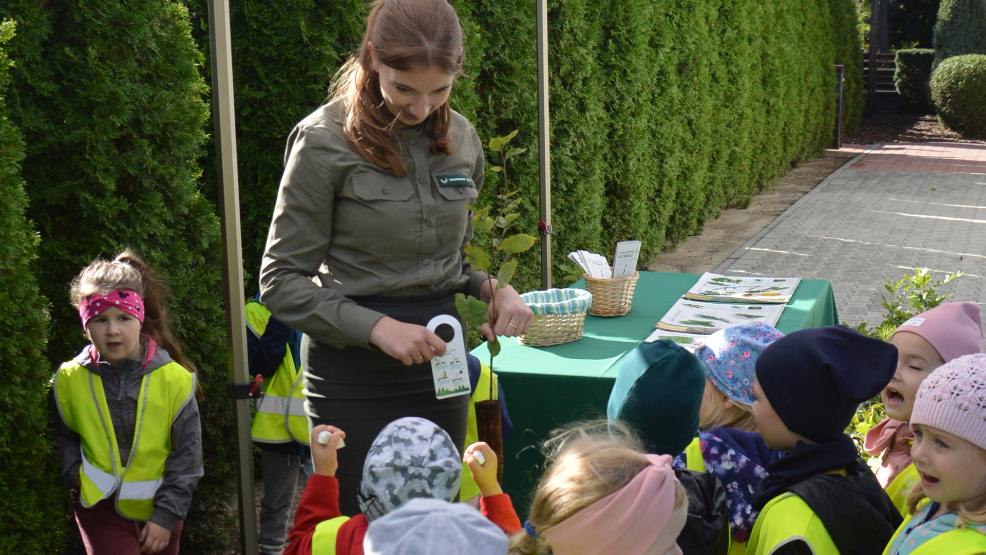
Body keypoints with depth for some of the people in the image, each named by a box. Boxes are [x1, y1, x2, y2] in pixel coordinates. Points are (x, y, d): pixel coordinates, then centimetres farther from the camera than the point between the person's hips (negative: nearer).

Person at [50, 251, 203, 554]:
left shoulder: (174, 379, -14)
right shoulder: (70, 379, -8)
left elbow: (187, 454, -9)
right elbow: (63, 437, 9)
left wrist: (167, 514, -11)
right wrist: (77, 475, -7)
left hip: (160, 507, 1)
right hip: (100, 504, -1)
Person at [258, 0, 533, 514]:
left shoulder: (460, 138, 4)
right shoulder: (325, 140, -12)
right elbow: (280, 282, -9)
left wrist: (491, 287, -3)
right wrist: (375, 327, -21)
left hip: (438, 363, 5)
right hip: (354, 371, -4)